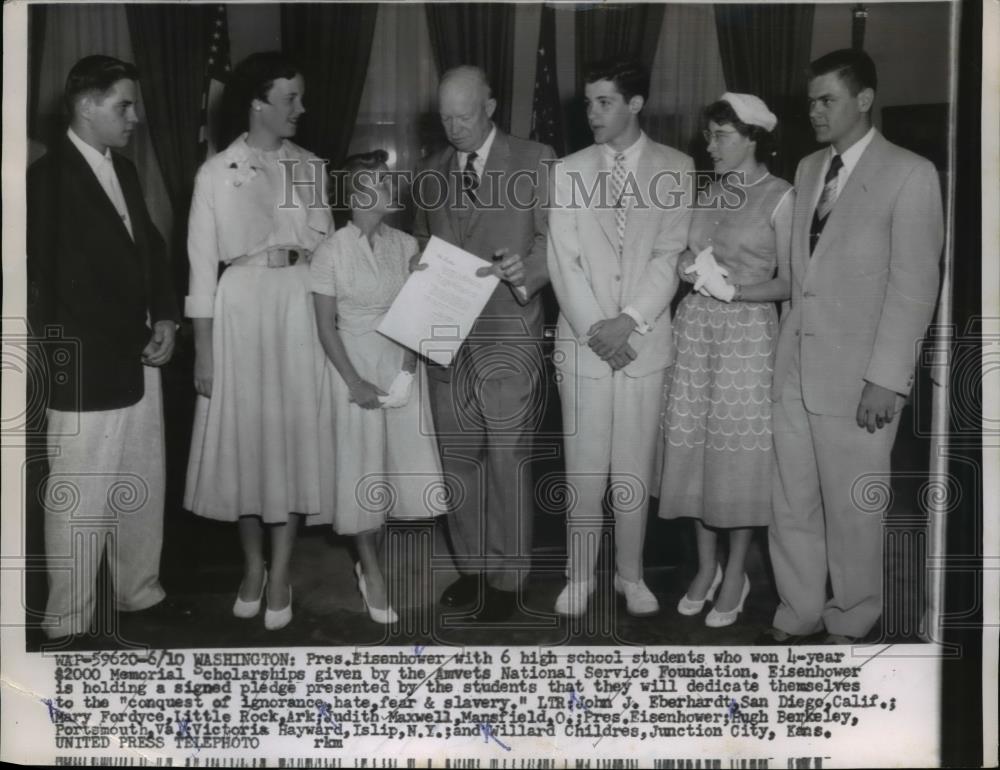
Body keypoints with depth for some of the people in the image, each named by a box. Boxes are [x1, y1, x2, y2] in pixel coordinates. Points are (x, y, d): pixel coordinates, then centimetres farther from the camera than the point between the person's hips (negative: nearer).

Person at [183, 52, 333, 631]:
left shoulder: (310, 168, 7)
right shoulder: (216, 173, 0)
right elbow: (203, 263, -1)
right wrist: (203, 350, -5)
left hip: (301, 305, 2)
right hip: (240, 305, -1)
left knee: (294, 430, 1)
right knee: (243, 432, 5)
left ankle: (282, 573, 12)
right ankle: (252, 564, 24)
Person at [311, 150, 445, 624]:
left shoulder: (407, 245, 1)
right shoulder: (331, 252, -7)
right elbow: (326, 326, -6)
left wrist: (406, 371, -11)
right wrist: (355, 382, -13)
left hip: (401, 365, 3)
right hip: (353, 366, -3)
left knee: (398, 463, 5)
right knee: (360, 467, 3)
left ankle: (371, 562, 27)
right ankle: (372, 574, 18)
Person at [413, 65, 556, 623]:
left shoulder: (536, 161, 1)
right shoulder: (431, 174, 15)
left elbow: (555, 240, -3)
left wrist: (527, 269, -24)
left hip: (508, 333, -4)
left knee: (508, 461, -1)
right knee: (458, 459, 11)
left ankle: (507, 579, 11)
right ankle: (471, 566, 25)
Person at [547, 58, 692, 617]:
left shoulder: (676, 168, 3)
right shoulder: (569, 171, 5)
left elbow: (669, 255, -3)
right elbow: (564, 262, -1)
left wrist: (629, 321, -14)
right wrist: (596, 329, -11)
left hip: (646, 342, 0)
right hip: (583, 342, 1)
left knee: (634, 468, 7)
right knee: (584, 468, 5)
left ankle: (631, 575, 22)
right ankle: (580, 576, 19)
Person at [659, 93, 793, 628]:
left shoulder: (780, 197, -4)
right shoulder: (711, 191, 12)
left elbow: (789, 282, -5)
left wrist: (735, 290, -18)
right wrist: (688, 266, -3)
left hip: (747, 330, -5)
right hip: (694, 325, 5)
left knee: (739, 453, 0)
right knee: (692, 447, 6)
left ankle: (735, 575, 17)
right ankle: (705, 567, 22)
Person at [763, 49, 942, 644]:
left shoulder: (910, 175, -7)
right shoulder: (808, 168, 13)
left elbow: (915, 287, -10)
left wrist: (886, 378, -14)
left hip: (858, 372, -5)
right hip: (797, 365, 6)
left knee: (852, 506, 7)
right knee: (793, 500, 11)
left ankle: (850, 621, 26)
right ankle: (797, 614, 27)